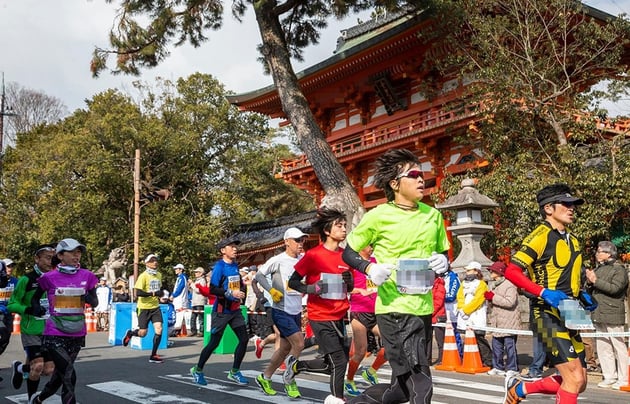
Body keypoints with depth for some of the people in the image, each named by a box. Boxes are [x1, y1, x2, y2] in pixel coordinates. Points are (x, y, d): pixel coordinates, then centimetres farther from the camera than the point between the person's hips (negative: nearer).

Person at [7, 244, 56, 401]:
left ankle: (21, 368, 34)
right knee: (37, 366, -13)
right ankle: (32, 399, 17)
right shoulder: (27, 279, -10)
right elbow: (12, 304, -8)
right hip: (31, 331, -5)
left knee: (49, 369, 4)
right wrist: (27, 309, -24)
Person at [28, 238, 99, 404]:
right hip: (55, 335, -4)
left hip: (77, 335, 4)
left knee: (60, 374, 18)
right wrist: (36, 308, -11)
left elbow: (95, 302, 7)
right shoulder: (50, 277, -6)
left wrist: (89, 298, -15)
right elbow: (35, 298, 10)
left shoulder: (86, 276, 1)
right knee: (69, 375, -15)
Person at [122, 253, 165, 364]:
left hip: (155, 307, 5)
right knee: (143, 333, 0)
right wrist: (152, 294, -22)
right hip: (144, 308, -5)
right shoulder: (143, 276, -14)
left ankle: (153, 355, 1)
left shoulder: (159, 275, 8)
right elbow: (138, 293, -22)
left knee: (159, 329, -9)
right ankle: (129, 333, 34)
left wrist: (160, 293, 6)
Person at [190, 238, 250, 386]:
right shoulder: (219, 266, -14)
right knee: (214, 343, 1)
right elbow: (212, 289, -21)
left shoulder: (235, 265, 7)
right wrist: (231, 293, -26)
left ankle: (234, 372, 12)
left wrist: (241, 292, 2)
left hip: (235, 310, 6)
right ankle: (197, 370, 21)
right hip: (221, 311, -6)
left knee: (244, 339, -1)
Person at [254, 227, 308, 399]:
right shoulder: (278, 260, -10)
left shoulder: (303, 260, 5)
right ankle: (290, 381, 4)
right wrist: (272, 290, -15)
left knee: (285, 348, 13)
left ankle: (265, 378, 31)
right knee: (299, 343, -14)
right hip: (281, 311, -7)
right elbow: (259, 275, -5)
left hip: (296, 311, 7)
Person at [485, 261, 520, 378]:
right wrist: (490, 298, 9)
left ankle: (512, 368, 4)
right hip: (497, 324, 9)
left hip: (509, 323, -9)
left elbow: (510, 302, -24)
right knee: (496, 346, 10)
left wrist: (493, 297, -19)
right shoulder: (496, 286, 20)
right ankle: (498, 367, 19)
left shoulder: (509, 285, -11)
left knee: (510, 346, -4)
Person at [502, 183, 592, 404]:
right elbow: (511, 271, -18)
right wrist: (544, 292, -27)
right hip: (549, 316, -8)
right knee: (574, 378, -12)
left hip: (569, 318, 8)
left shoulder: (572, 240, 14)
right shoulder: (541, 236, -11)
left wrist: (582, 295, 8)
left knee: (578, 382, 10)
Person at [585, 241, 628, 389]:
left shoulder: (619, 269, -4)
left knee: (619, 347, -2)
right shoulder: (598, 269, 17)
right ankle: (609, 377, 15)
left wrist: (596, 281, -17)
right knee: (603, 347, 8)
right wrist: (589, 283, 2)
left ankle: (623, 379, 4)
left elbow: (615, 288, -19)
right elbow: (590, 291, 23)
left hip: (613, 315, -7)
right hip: (598, 315, 7)